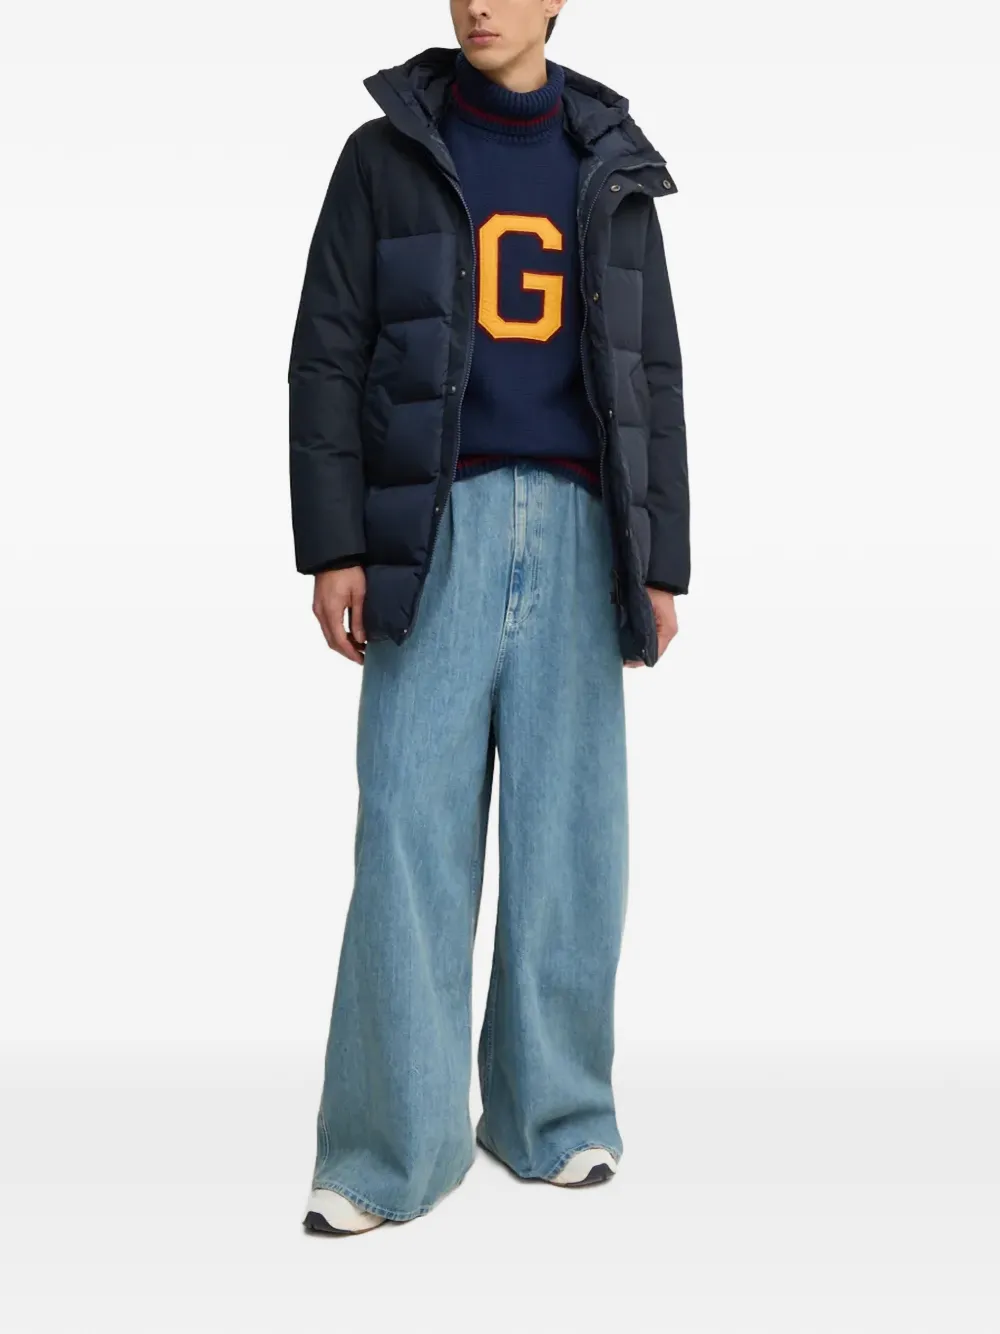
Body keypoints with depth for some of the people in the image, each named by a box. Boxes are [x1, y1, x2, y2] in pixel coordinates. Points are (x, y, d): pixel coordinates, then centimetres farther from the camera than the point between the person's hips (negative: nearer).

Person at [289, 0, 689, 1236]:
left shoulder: (612, 171, 14)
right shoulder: (388, 153, 8)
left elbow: (652, 379, 14)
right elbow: (327, 357, 3)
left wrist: (661, 562, 7)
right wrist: (333, 545, -7)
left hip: (576, 531, 2)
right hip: (436, 527, -2)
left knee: (571, 836, 2)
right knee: (410, 838, -7)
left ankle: (554, 1113, 15)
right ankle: (393, 1150, 0)